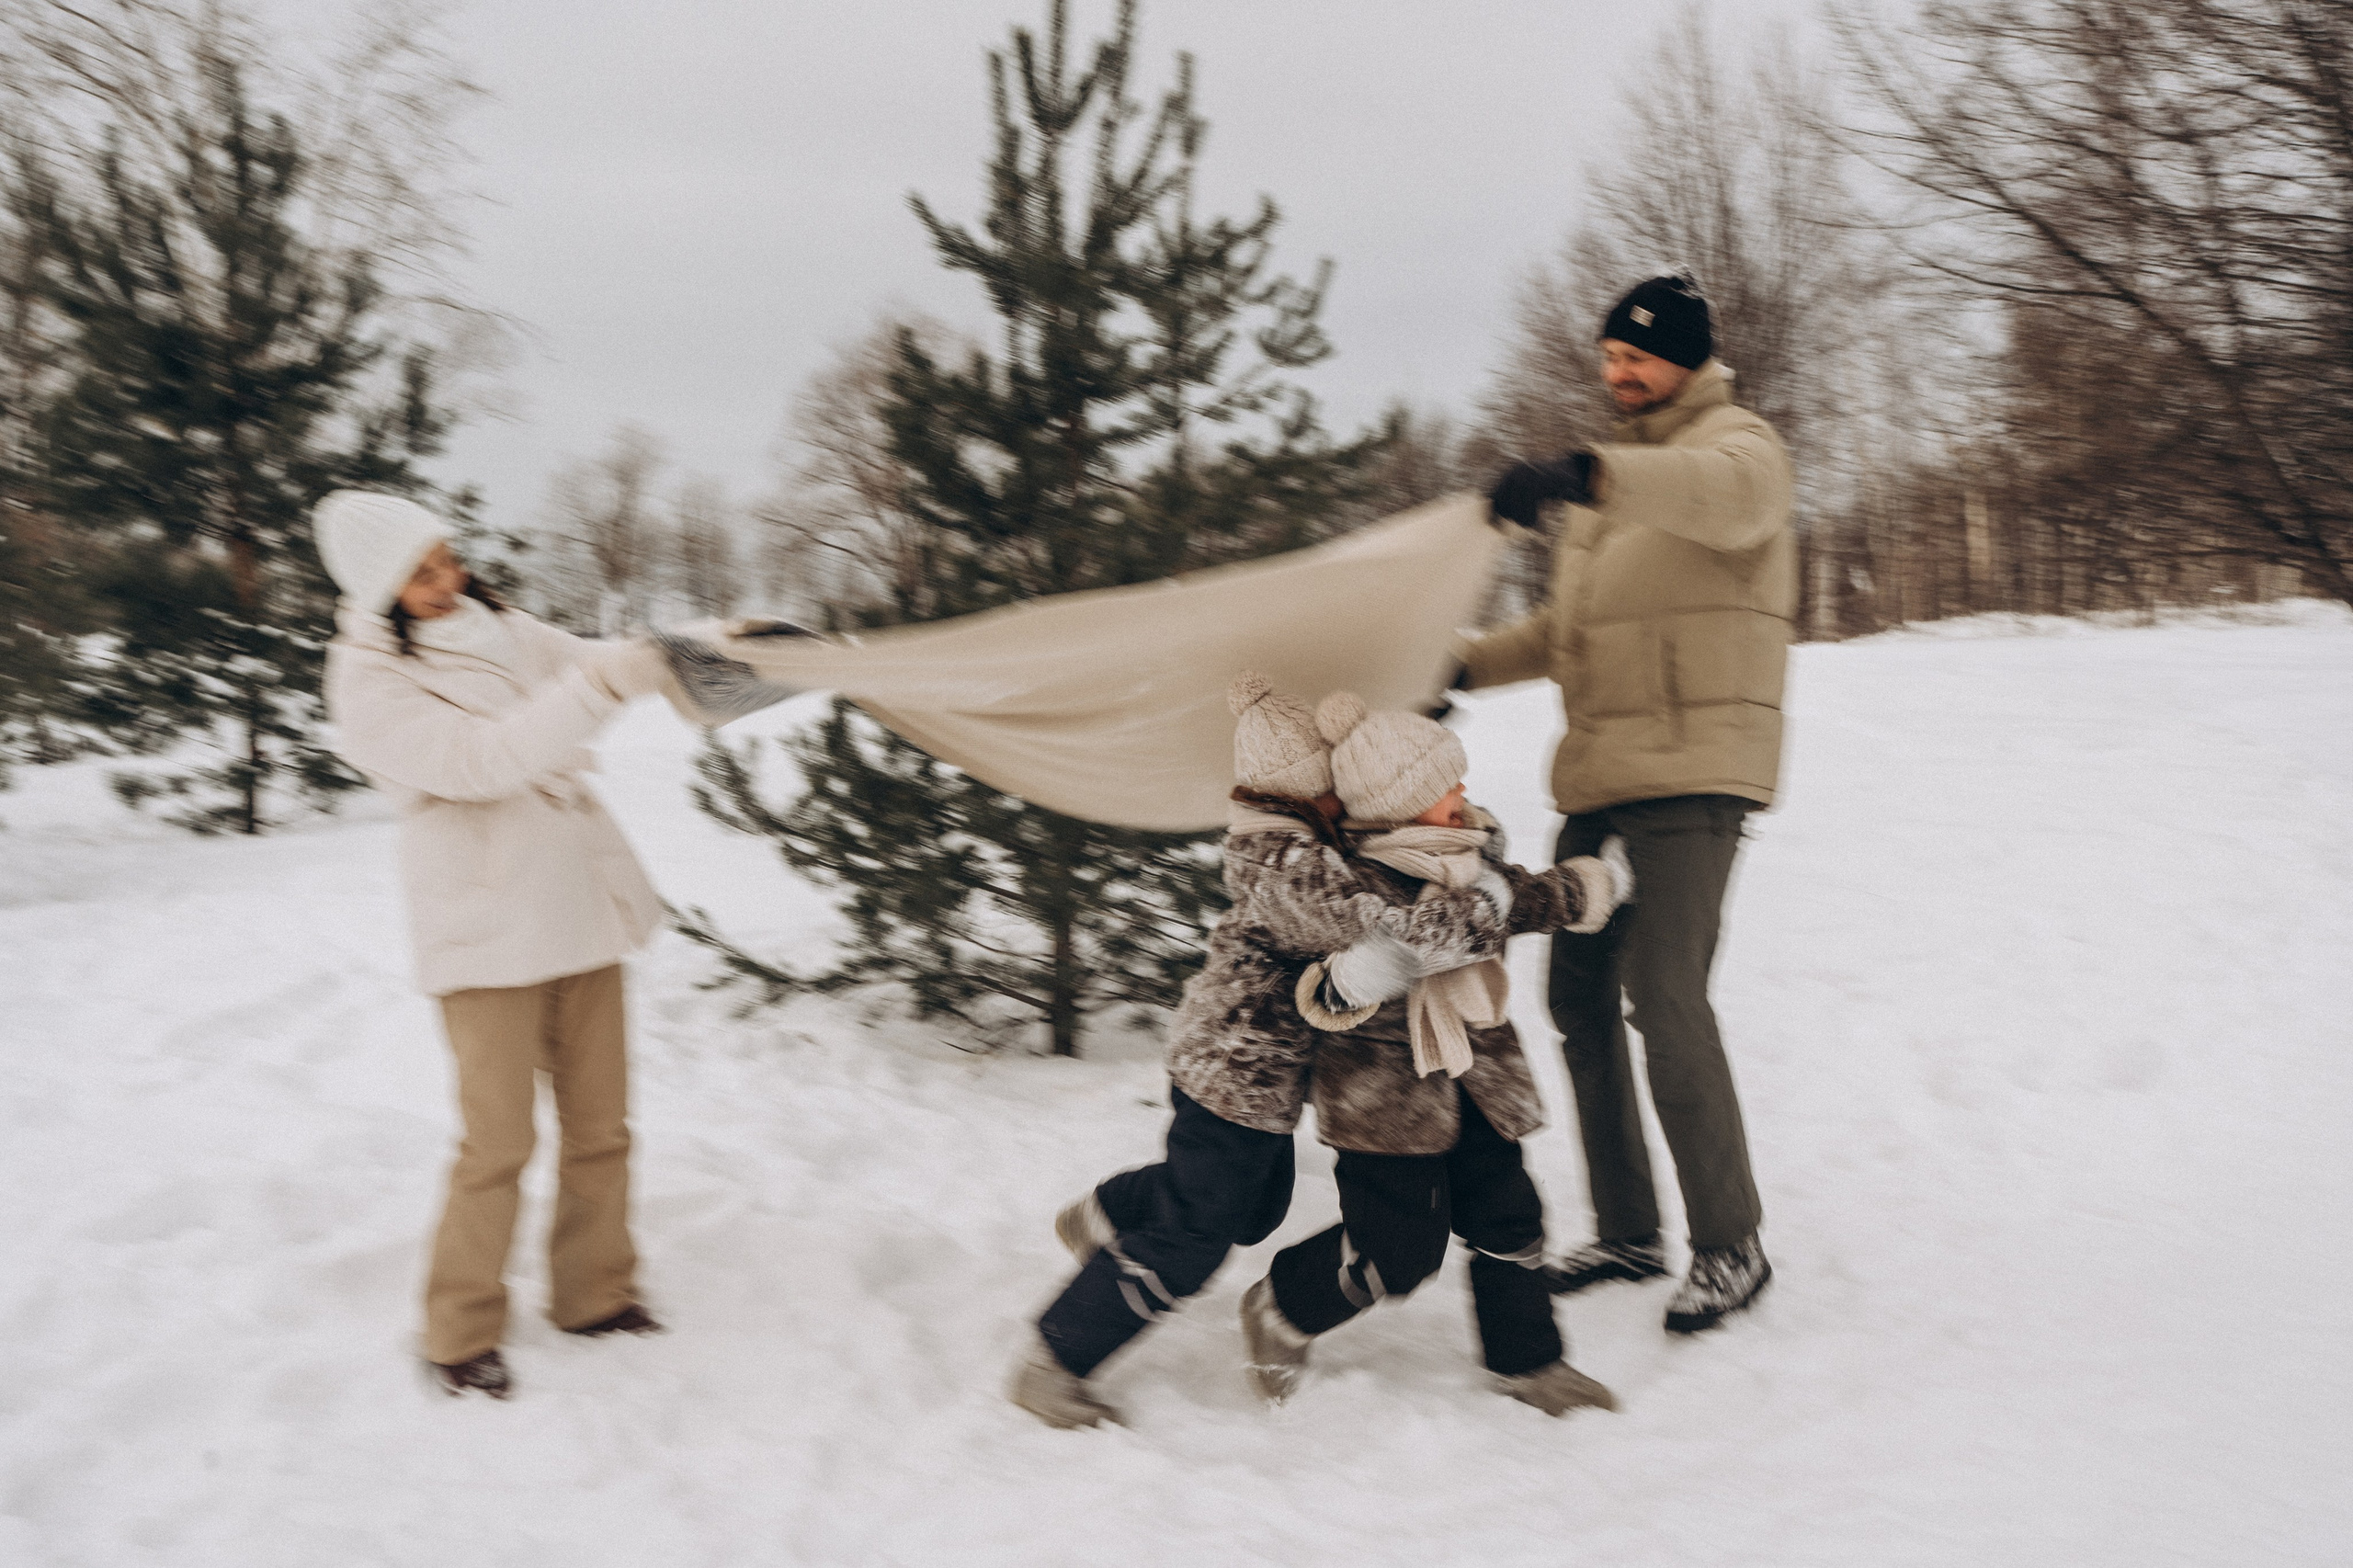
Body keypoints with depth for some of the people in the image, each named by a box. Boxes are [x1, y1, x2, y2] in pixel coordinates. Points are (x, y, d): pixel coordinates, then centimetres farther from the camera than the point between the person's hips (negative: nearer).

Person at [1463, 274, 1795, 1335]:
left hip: (1694, 777, -8)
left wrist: (1587, 476, -47)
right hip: (1597, 779, 9)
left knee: (1665, 997, -15)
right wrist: (1470, 664, 14)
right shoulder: (1610, 485, 22)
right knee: (1580, 995, 9)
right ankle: (1627, 1233, 21)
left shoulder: (1740, 446, -4)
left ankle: (1731, 1245, -1)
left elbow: (1722, 493, -31)